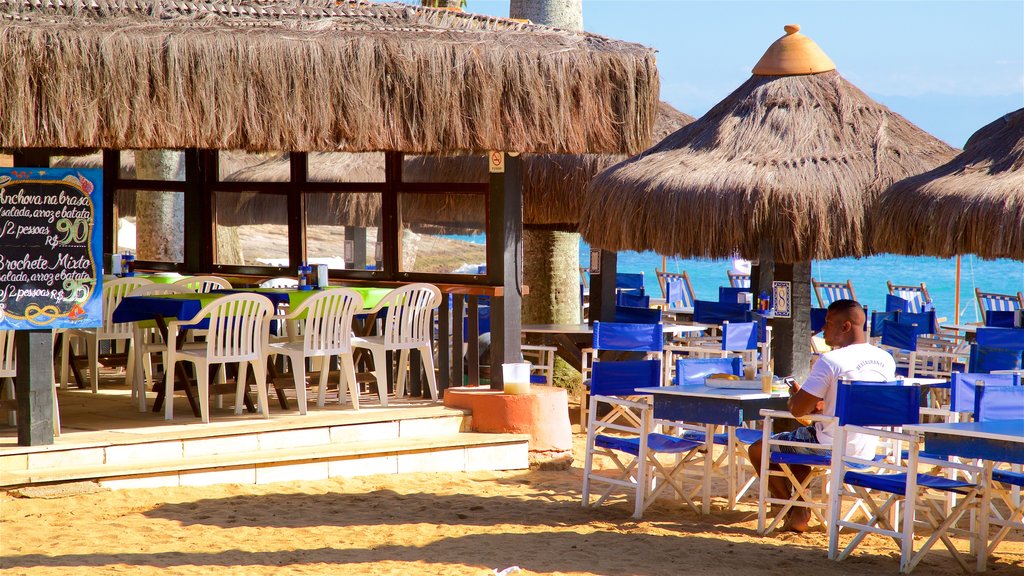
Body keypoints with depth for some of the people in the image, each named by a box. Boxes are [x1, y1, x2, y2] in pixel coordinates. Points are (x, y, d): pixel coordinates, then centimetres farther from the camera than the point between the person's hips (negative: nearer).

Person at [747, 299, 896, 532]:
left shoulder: (830, 362, -20)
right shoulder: (886, 360, 1)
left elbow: (797, 410, -15)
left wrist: (796, 394, 7)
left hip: (831, 450, -8)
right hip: (868, 450, 8)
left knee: (758, 451, 12)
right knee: (794, 439, 33)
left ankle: (796, 513, 16)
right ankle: (800, 510, 31)